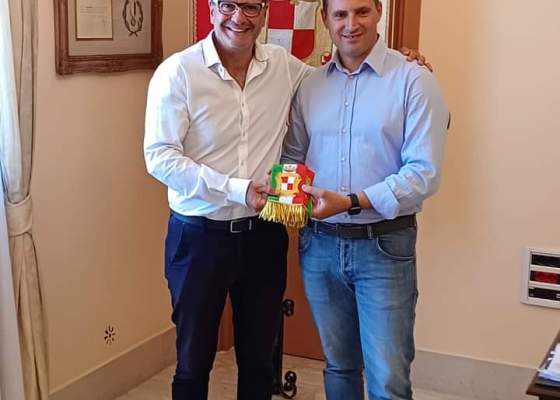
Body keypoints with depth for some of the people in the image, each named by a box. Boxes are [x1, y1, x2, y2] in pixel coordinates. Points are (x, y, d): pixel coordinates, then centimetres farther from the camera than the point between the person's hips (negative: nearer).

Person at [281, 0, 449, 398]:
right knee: (338, 366, 18)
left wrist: (352, 202, -23)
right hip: (319, 244, 4)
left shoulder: (414, 81, -8)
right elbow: (292, 156, 14)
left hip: (383, 245, -4)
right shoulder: (310, 85, 7)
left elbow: (424, 172, -14)